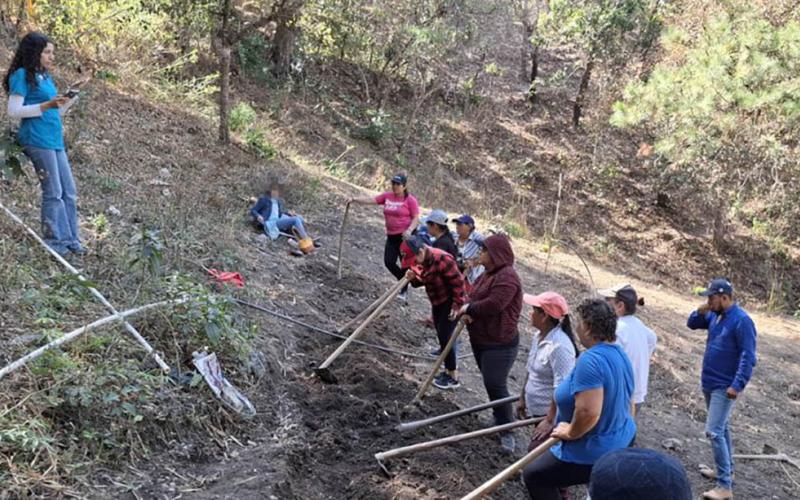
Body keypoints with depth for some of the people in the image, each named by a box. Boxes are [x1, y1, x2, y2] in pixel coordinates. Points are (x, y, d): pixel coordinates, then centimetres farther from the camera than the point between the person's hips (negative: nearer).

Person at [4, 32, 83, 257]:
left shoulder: (46, 77, 18)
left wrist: (68, 102, 5)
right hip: (38, 141, -8)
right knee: (53, 193, -5)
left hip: (55, 141, 8)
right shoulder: (22, 76, -6)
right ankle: (56, 242, 4)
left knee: (69, 193, 8)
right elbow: (13, 111, -12)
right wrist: (46, 105, -19)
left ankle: (71, 240, 14)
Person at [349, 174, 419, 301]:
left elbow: (416, 218, -9)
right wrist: (354, 199, -9)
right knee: (389, 262, -1)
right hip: (392, 236, 5)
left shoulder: (410, 200, -8)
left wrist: (409, 230, -25)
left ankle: (404, 291, 16)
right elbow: (370, 200, 3)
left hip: (406, 236, -5)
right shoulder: (387, 196, 6)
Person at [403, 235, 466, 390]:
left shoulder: (442, 259, -27)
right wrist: (414, 278, -10)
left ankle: (453, 378, 2)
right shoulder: (424, 261, 1)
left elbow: (458, 282, -24)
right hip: (438, 303, 9)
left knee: (445, 337, -8)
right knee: (441, 336, 14)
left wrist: (457, 305, -22)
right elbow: (424, 281, 12)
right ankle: (447, 371, 28)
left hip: (451, 304, -9)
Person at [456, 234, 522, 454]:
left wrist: (469, 308, -15)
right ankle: (500, 419, 35)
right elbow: (476, 297, 13)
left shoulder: (507, 277, -20)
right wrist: (468, 311, -10)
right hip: (481, 339, 10)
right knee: (490, 383, 19)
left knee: (496, 385, -12)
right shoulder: (489, 273, 12)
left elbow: (493, 304, -30)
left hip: (499, 344, -10)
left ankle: (507, 431, -3)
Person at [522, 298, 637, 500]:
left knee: (533, 474, 9)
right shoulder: (619, 353, 1)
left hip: (594, 454, -9)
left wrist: (570, 432, -19)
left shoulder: (590, 359, -31)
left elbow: (588, 412, -39)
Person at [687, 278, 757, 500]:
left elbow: (748, 357, -22)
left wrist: (738, 385, -27)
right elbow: (692, 324, 18)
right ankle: (726, 470, 34)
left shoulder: (741, 320, -20)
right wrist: (701, 311, -3)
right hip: (709, 383, 9)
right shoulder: (715, 316, 5)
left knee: (714, 432, -14)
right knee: (721, 428, 19)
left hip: (725, 387, -9)